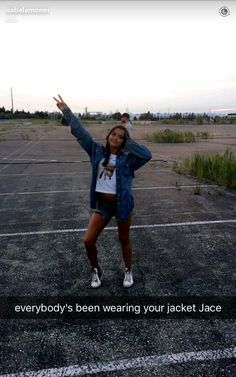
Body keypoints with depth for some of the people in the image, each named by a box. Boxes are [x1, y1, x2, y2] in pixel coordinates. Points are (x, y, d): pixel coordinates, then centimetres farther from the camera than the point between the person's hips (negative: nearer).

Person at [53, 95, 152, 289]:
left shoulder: (128, 158, -7)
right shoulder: (97, 151, 1)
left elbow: (147, 155, -22)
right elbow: (80, 132, 2)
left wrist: (128, 142, -14)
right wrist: (66, 111, 2)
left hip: (122, 204, -2)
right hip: (102, 203, 3)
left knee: (124, 240, 15)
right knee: (88, 240, 1)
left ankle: (128, 271, 39)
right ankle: (96, 271, 28)